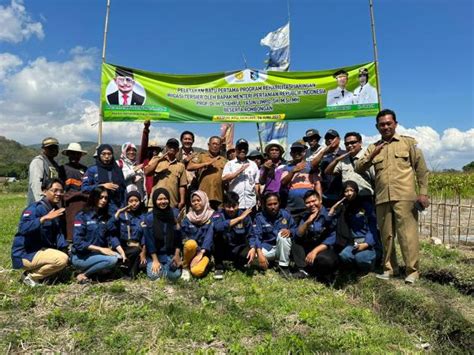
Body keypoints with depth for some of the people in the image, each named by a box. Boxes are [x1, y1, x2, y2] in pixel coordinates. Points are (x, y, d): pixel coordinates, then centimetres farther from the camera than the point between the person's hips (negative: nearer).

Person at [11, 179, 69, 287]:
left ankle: (33, 272, 10)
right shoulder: (35, 208, -18)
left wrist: (64, 248, -7)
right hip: (25, 254, -9)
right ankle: (31, 277, -4)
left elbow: (58, 233, 8)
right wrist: (44, 218, -41)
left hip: (41, 250, 9)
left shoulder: (56, 210, 7)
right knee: (62, 259, -26)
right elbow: (23, 228, -34)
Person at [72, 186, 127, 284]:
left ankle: (93, 269, 0)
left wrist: (121, 251, -21)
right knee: (112, 259, -26)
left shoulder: (108, 218, 7)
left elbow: (112, 237, -4)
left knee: (118, 257, -19)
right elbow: (78, 242, -18)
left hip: (98, 254, 6)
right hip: (80, 256, -6)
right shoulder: (82, 216, -11)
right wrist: (100, 249, -23)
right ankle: (83, 275, -10)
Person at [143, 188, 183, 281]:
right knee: (154, 275, -19)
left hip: (172, 253, 1)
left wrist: (177, 254, -6)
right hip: (155, 254, -1)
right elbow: (149, 240, -8)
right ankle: (160, 266, 15)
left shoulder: (175, 213, -6)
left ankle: (165, 267, 17)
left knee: (174, 275, -16)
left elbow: (179, 236, -3)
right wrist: (155, 260, -11)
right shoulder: (149, 217, -9)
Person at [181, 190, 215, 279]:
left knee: (197, 271, -31)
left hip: (204, 251, -3)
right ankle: (185, 267, -8)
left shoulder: (212, 216, -2)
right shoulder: (188, 217, 6)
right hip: (190, 249, 3)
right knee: (191, 243, -34)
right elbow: (183, 236, 2)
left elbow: (210, 236, -13)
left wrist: (201, 252, -22)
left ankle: (203, 263, 4)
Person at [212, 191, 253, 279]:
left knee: (248, 254, -31)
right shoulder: (218, 215, -14)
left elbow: (250, 235, -4)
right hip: (222, 250, -1)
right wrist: (239, 218, -34)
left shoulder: (245, 215, -7)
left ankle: (237, 263, 8)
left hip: (238, 249, 1)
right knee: (219, 234, -29)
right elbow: (218, 227, -37)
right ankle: (219, 267, -12)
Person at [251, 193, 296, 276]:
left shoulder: (285, 214, -3)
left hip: (283, 248, 0)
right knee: (252, 256, -28)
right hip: (267, 248, 0)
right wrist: (259, 253, -35)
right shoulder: (260, 217, -8)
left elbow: (295, 229, 0)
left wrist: (290, 231, -26)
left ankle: (283, 266, -15)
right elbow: (256, 236, -18)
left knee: (282, 234, -31)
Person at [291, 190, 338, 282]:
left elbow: (332, 239, -18)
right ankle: (303, 269, -12)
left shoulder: (329, 215, -12)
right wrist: (308, 222, -16)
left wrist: (315, 251, -27)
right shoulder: (307, 216, 6)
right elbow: (299, 235, -1)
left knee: (322, 258, -36)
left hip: (328, 249, -6)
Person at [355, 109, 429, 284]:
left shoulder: (408, 142, 9)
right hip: (382, 198, 3)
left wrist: (423, 193, -2)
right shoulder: (373, 148, 16)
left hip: (404, 197, -3)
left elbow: (421, 168, 6)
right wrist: (372, 156, -10)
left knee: (408, 234, -5)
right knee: (386, 235, 9)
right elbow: (358, 168, 7)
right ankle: (389, 268, 20)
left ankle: (412, 271, 4)